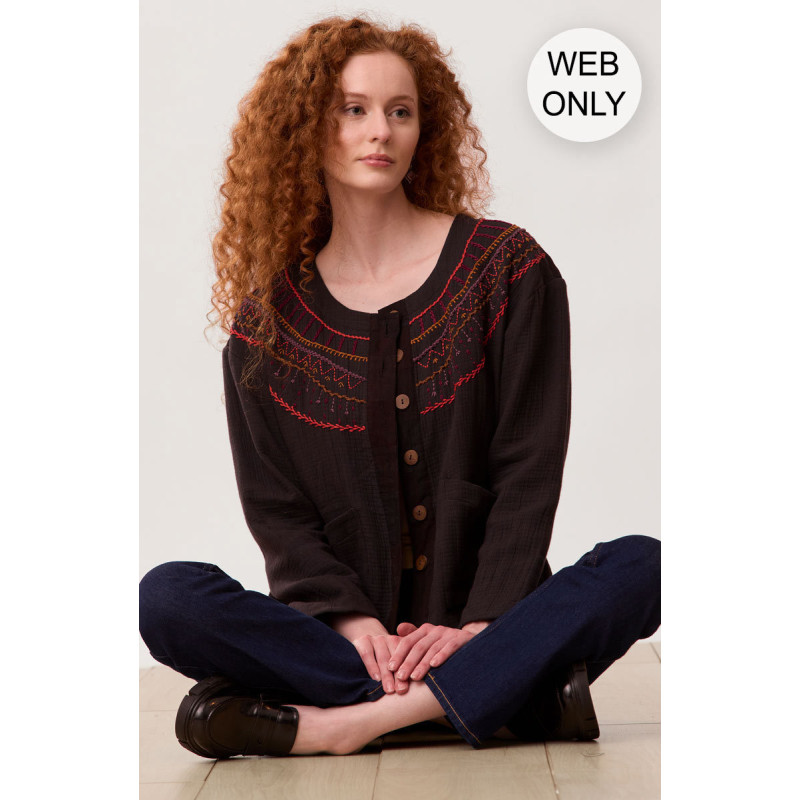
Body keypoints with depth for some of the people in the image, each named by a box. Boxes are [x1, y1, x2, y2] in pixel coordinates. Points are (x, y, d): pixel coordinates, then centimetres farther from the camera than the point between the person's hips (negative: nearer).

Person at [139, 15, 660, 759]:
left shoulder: (505, 266, 2)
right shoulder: (267, 314, 6)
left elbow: (529, 469, -4)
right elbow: (276, 508, 2)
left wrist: (480, 622, -15)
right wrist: (348, 619, -14)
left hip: (483, 621, 0)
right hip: (342, 632, 1)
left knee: (643, 565, -26)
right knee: (166, 599, -23)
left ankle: (337, 721, -30)